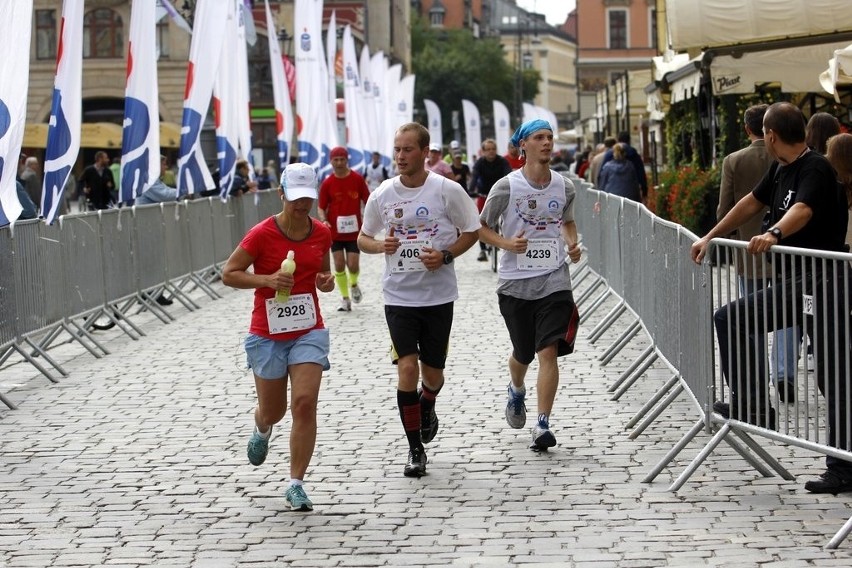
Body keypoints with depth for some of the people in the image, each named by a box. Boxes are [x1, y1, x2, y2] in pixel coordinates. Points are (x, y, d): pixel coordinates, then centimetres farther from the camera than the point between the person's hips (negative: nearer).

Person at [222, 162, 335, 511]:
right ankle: (262, 430, 51)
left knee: (305, 403, -14)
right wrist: (267, 279, -22)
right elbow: (228, 274, -8)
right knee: (274, 411, 10)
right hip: (267, 334, -2)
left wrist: (326, 281, -4)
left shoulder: (322, 233, 1)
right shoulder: (262, 234, -12)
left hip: (309, 331, 2)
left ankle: (296, 485, -6)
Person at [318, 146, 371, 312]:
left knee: (353, 265, -7)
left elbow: (367, 202, 3)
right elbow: (321, 207, 3)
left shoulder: (357, 179, -3)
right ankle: (345, 299, 12)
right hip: (335, 231, 1)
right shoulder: (327, 183, -2)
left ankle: (353, 284, 27)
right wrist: (324, 220, -17)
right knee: (339, 265, -1)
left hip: (354, 230, -1)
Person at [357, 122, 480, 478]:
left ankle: (427, 407, 46)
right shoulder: (382, 195, -1)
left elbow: (471, 231, 3)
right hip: (399, 297, 1)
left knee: (432, 373, 8)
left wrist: (445, 255, -13)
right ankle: (415, 451, 1)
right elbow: (363, 238, 12)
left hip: (438, 296, 0)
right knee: (407, 368, -11)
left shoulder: (447, 190, -7)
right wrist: (380, 245, -11)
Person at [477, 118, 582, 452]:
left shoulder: (564, 187, 3)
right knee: (523, 353, 13)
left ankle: (543, 425, -10)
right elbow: (482, 227, 2)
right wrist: (507, 244, -16)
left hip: (554, 282, 1)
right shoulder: (506, 187, -7)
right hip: (515, 283, -1)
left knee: (549, 352, -13)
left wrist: (572, 244, 1)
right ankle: (516, 392, 48)